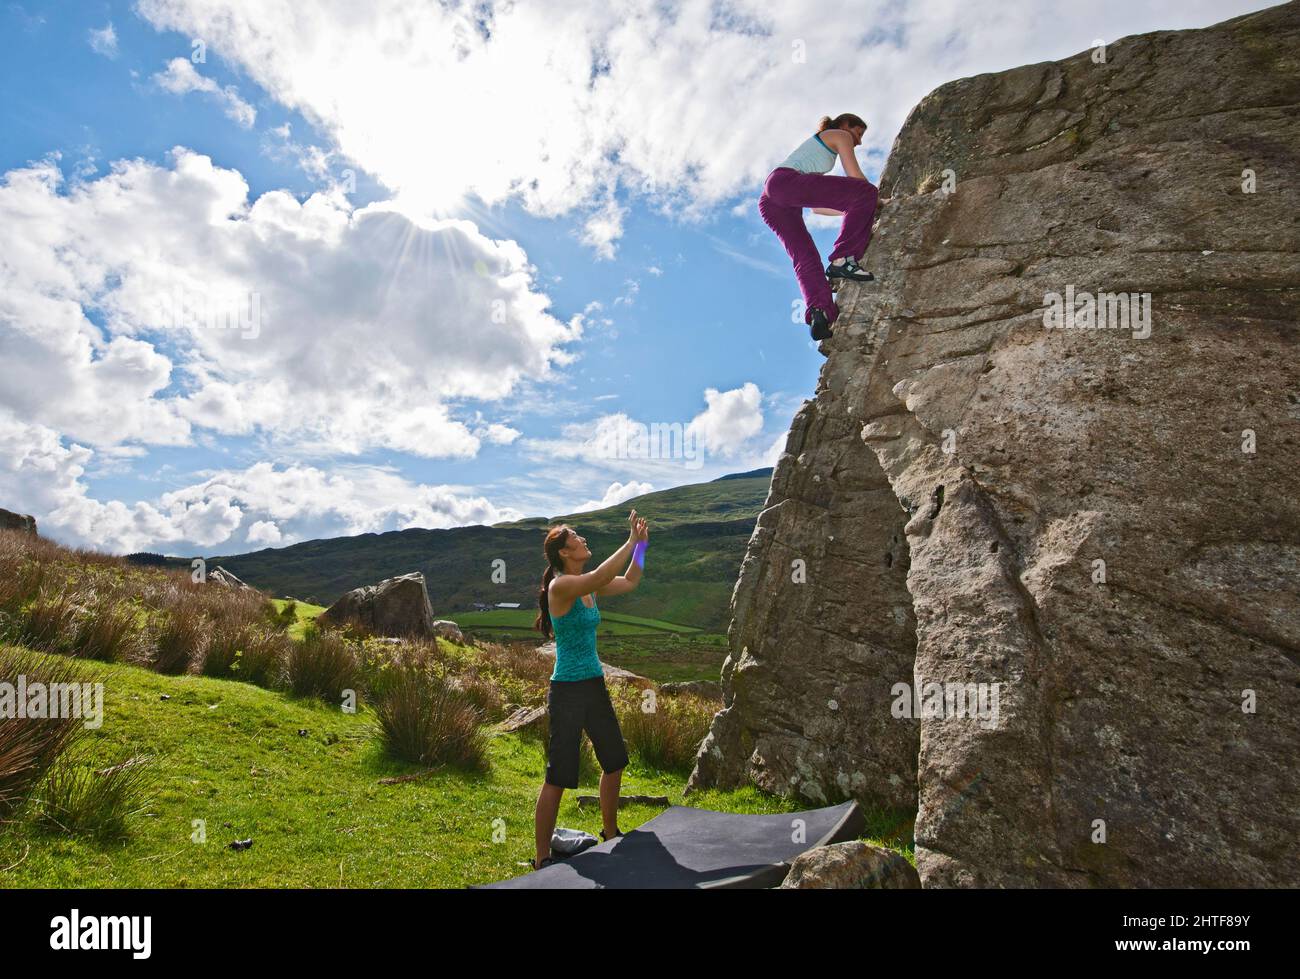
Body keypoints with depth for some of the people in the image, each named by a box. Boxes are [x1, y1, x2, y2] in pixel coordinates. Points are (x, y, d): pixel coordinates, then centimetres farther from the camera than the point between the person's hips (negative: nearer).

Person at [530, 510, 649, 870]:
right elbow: (600, 577, -35)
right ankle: (542, 860, 14)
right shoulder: (561, 586, -18)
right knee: (558, 777, -1)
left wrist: (641, 545, 3)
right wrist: (631, 541, -27)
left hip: (595, 686, 9)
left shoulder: (588, 585, 6)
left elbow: (629, 582, 16)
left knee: (615, 762, 20)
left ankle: (610, 834, 40)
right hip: (568, 691, -9)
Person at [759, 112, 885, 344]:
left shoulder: (814, 146, 42)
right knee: (866, 192, -14)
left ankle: (818, 313, -30)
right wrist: (876, 201, 24)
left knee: (806, 258, -7)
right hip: (786, 180, -9)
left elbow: (817, 208, 38)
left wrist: (853, 210, 39)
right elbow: (856, 177, 8)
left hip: (770, 202, 9)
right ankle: (841, 260, -23)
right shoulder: (840, 135, 19)